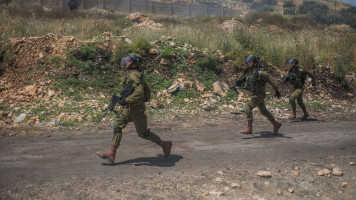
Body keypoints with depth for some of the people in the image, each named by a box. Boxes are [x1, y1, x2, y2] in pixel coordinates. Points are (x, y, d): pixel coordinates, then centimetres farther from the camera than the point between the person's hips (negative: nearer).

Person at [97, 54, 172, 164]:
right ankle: (111, 154, 4)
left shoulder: (133, 75, -19)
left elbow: (139, 92, -31)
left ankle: (165, 144, 18)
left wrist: (126, 100, -27)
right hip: (128, 109, 10)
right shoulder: (137, 74, 11)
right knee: (117, 127, 4)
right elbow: (147, 91, 17)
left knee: (143, 133, 2)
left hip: (136, 109, -10)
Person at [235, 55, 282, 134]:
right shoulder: (249, 72, 5)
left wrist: (277, 91, -12)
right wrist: (240, 81, -8)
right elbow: (245, 82, 14)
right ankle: (276, 124, 32)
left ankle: (249, 128, -9)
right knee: (263, 111, 18)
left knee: (247, 108, -15)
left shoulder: (260, 73, -21)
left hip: (260, 95, -9)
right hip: (255, 94, 9)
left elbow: (272, 81, -16)